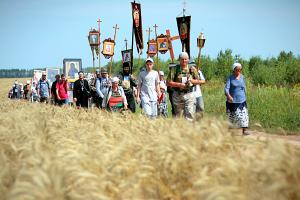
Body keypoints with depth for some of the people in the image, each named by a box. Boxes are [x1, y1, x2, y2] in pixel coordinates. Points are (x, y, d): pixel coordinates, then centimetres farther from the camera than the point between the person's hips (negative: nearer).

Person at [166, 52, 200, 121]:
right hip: (178, 94, 0)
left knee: (190, 114, -11)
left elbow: (198, 81, 12)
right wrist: (179, 84, -16)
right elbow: (168, 83, -4)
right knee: (177, 115, 8)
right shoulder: (174, 69, 0)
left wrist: (192, 81, -9)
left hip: (189, 94, 1)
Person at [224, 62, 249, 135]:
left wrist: (244, 96, 22)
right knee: (232, 116, 6)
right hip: (232, 101, -3)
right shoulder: (230, 78, -5)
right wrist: (228, 96, -33)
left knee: (243, 115, -5)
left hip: (241, 100, 3)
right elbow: (226, 88, -16)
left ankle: (244, 131, -3)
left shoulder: (242, 77, 5)